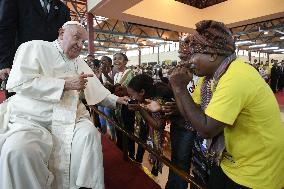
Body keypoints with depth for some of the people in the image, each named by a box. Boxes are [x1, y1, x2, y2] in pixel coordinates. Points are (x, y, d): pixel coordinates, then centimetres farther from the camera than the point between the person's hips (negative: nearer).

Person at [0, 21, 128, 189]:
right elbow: (18, 82, -11)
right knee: (18, 150, -31)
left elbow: (98, 90, 27)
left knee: (90, 134, -25)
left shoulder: (80, 63, 21)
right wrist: (66, 84, -13)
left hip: (71, 118, 4)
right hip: (32, 119, -3)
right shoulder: (35, 48, 4)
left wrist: (116, 100, 17)